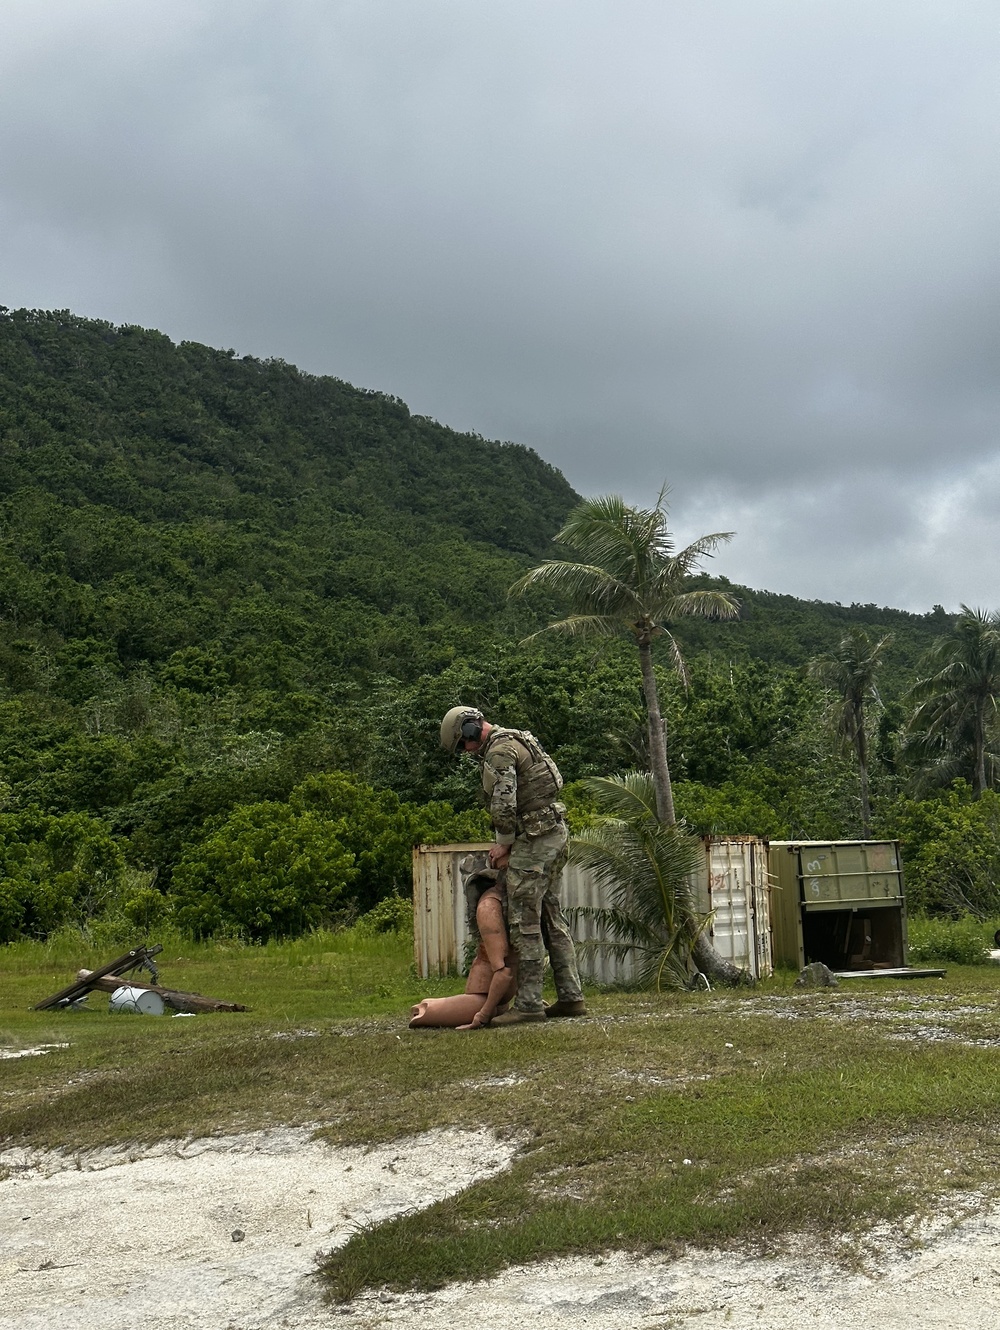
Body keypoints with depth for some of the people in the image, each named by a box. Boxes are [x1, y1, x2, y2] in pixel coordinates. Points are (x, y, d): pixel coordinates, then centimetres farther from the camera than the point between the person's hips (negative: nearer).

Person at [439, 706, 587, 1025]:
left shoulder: (499, 750, -12)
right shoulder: (513, 741, 20)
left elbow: (503, 804, -20)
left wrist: (503, 843, -5)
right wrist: (505, 844, 10)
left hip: (535, 839, -10)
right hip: (555, 833, 10)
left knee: (524, 920, -7)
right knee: (551, 915, 12)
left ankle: (529, 1003, -6)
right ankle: (571, 996, 15)